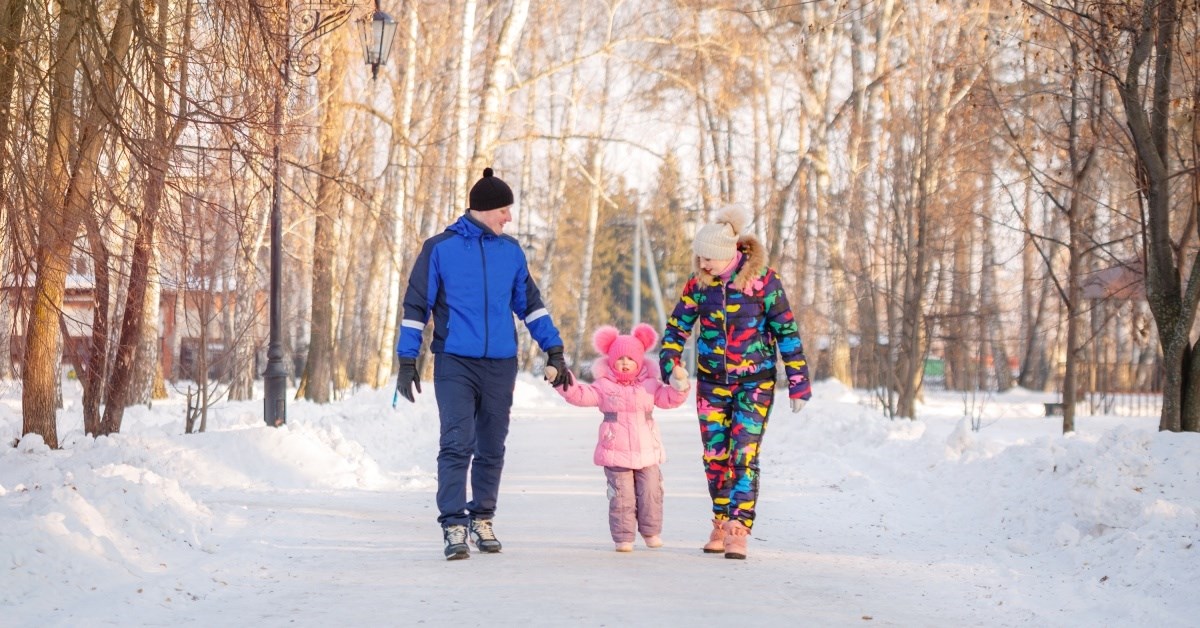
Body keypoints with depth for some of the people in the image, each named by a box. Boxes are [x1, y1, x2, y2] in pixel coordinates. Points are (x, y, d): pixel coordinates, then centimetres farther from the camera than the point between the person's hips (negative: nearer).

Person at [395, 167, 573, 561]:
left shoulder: (511, 252, 10)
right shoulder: (439, 249, 0)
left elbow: (530, 304, 17)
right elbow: (416, 306, 2)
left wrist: (555, 353, 12)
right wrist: (407, 362, -3)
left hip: (500, 366, 4)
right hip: (455, 365, -4)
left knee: (492, 449, 10)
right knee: (457, 444, -14)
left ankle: (482, 520, 23)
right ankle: (454, 527, -14)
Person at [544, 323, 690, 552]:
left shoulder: (650, 385, 10)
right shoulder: (604, 386, 2)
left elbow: (669, 398, 11)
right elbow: (579, 394, -5)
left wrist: (679, 385, -7)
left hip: (647, 451, 3)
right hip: (616, 452, -2)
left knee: (650, 493, 4)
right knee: (622, 496, -4)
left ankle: (651, 532, 21)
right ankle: (623, 537, 3)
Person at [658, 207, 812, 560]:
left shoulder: (762, 279, -13)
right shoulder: (699, 282, -3)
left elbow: (786, 331, -8)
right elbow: (677, 327, 3)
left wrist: (798, 382, -9)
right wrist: (671, 365, -14)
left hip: (755, 381, -4)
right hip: (712, 381, 4)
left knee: (744, 455, -11)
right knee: (714, 456, 5)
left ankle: (738, 531, -10)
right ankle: (720, 524, 20)